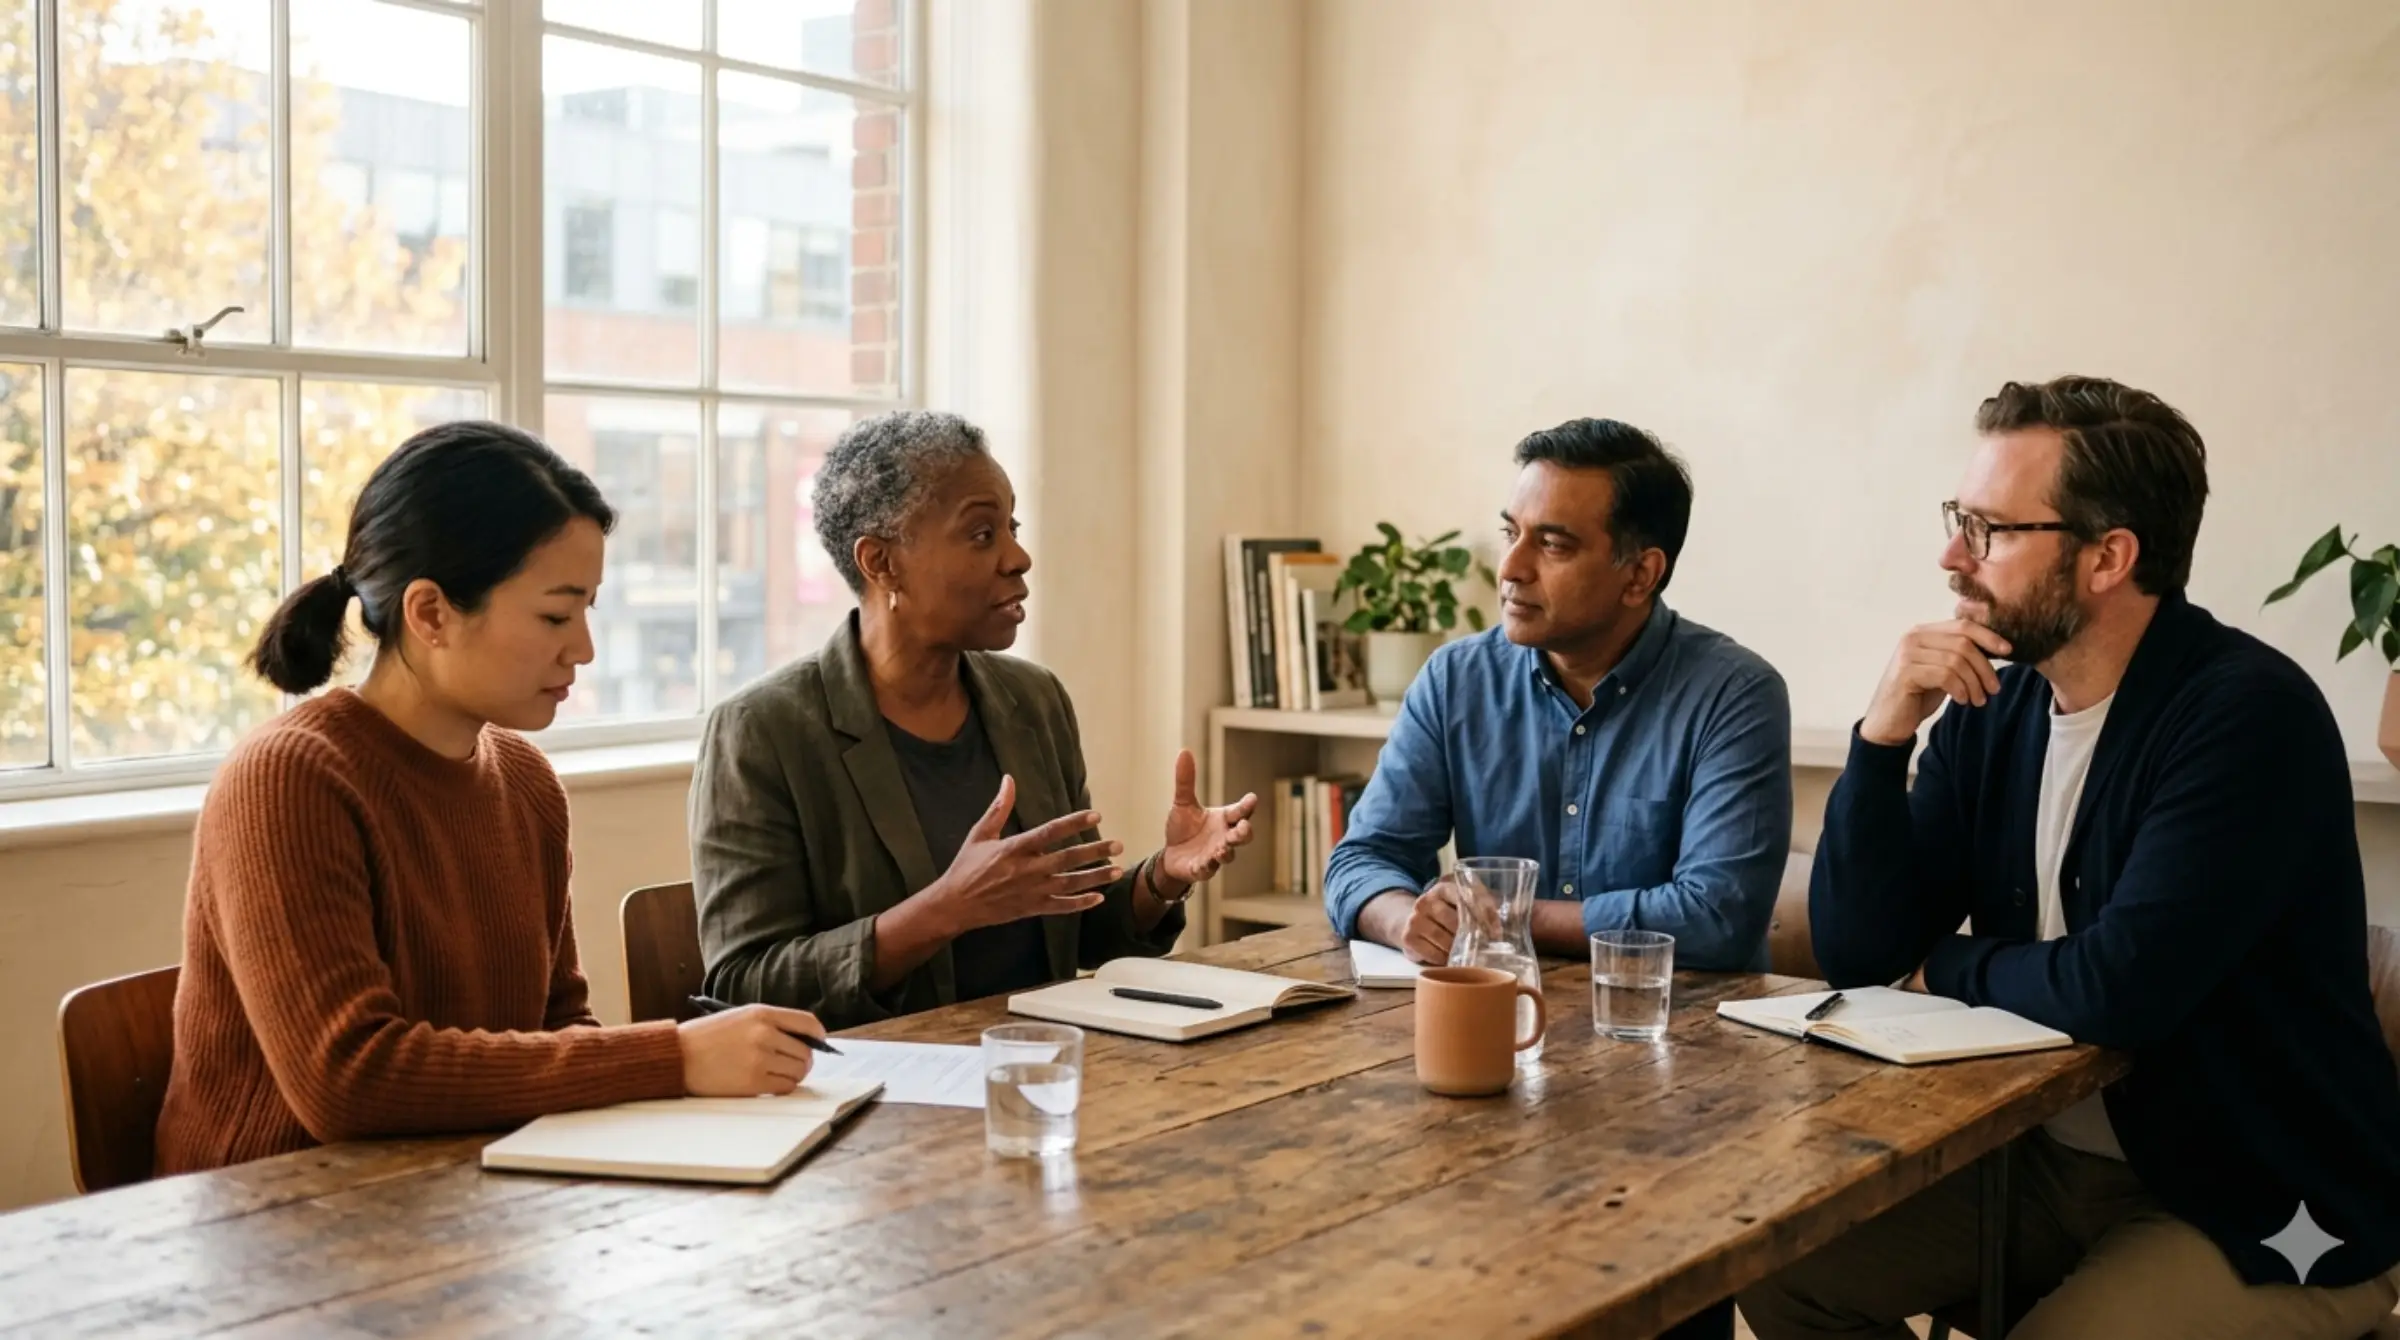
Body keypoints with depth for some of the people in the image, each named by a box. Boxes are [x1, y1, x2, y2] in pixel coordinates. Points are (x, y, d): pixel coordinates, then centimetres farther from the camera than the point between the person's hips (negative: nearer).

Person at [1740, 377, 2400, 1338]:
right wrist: (1883, 739, -15)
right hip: (2051, 1159, 7)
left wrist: (1951, 967, -8)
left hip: (2265, 1209, -6)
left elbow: (2119, 989, -29)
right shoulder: (1993, 710, 0)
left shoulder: (2247, 712, -20)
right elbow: (1858, 956, -3)